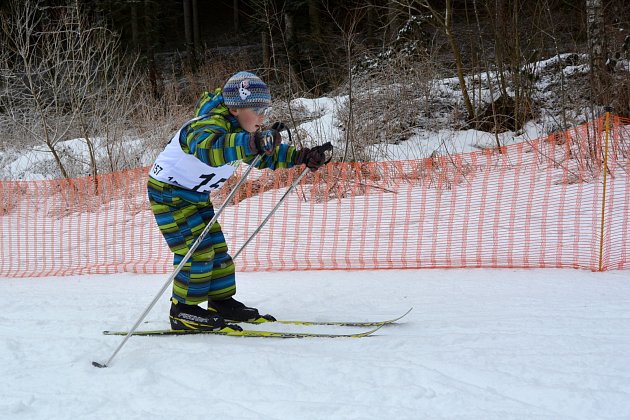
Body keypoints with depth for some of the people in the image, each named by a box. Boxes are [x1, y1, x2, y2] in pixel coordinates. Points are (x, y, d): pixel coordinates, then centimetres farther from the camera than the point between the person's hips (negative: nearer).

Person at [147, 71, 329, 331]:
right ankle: (183, 311, -2)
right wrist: (253, 142, -69)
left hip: (197, 195, 9)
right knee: (196, 249, -12)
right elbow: (210, 148, -55)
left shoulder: (239, 130, 0)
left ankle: (221, 303, 19)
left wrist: (302, 156, -4)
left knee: (216, 247, 9)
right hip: (169, 193, -9)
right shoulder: (209, 125, -31)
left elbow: (265, 156, 12)